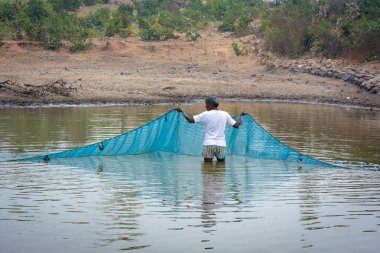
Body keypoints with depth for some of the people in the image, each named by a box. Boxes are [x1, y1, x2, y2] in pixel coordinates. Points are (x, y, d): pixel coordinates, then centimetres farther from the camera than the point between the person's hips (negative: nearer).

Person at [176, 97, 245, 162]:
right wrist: (240, 115, 30)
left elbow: (190, 120, -5)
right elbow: (236, 125, 11)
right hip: (221, 145, 3)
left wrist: (182, 111, 10)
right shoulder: (225, 114, 5)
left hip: (209, 144, -2)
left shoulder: (206, 114, -4)